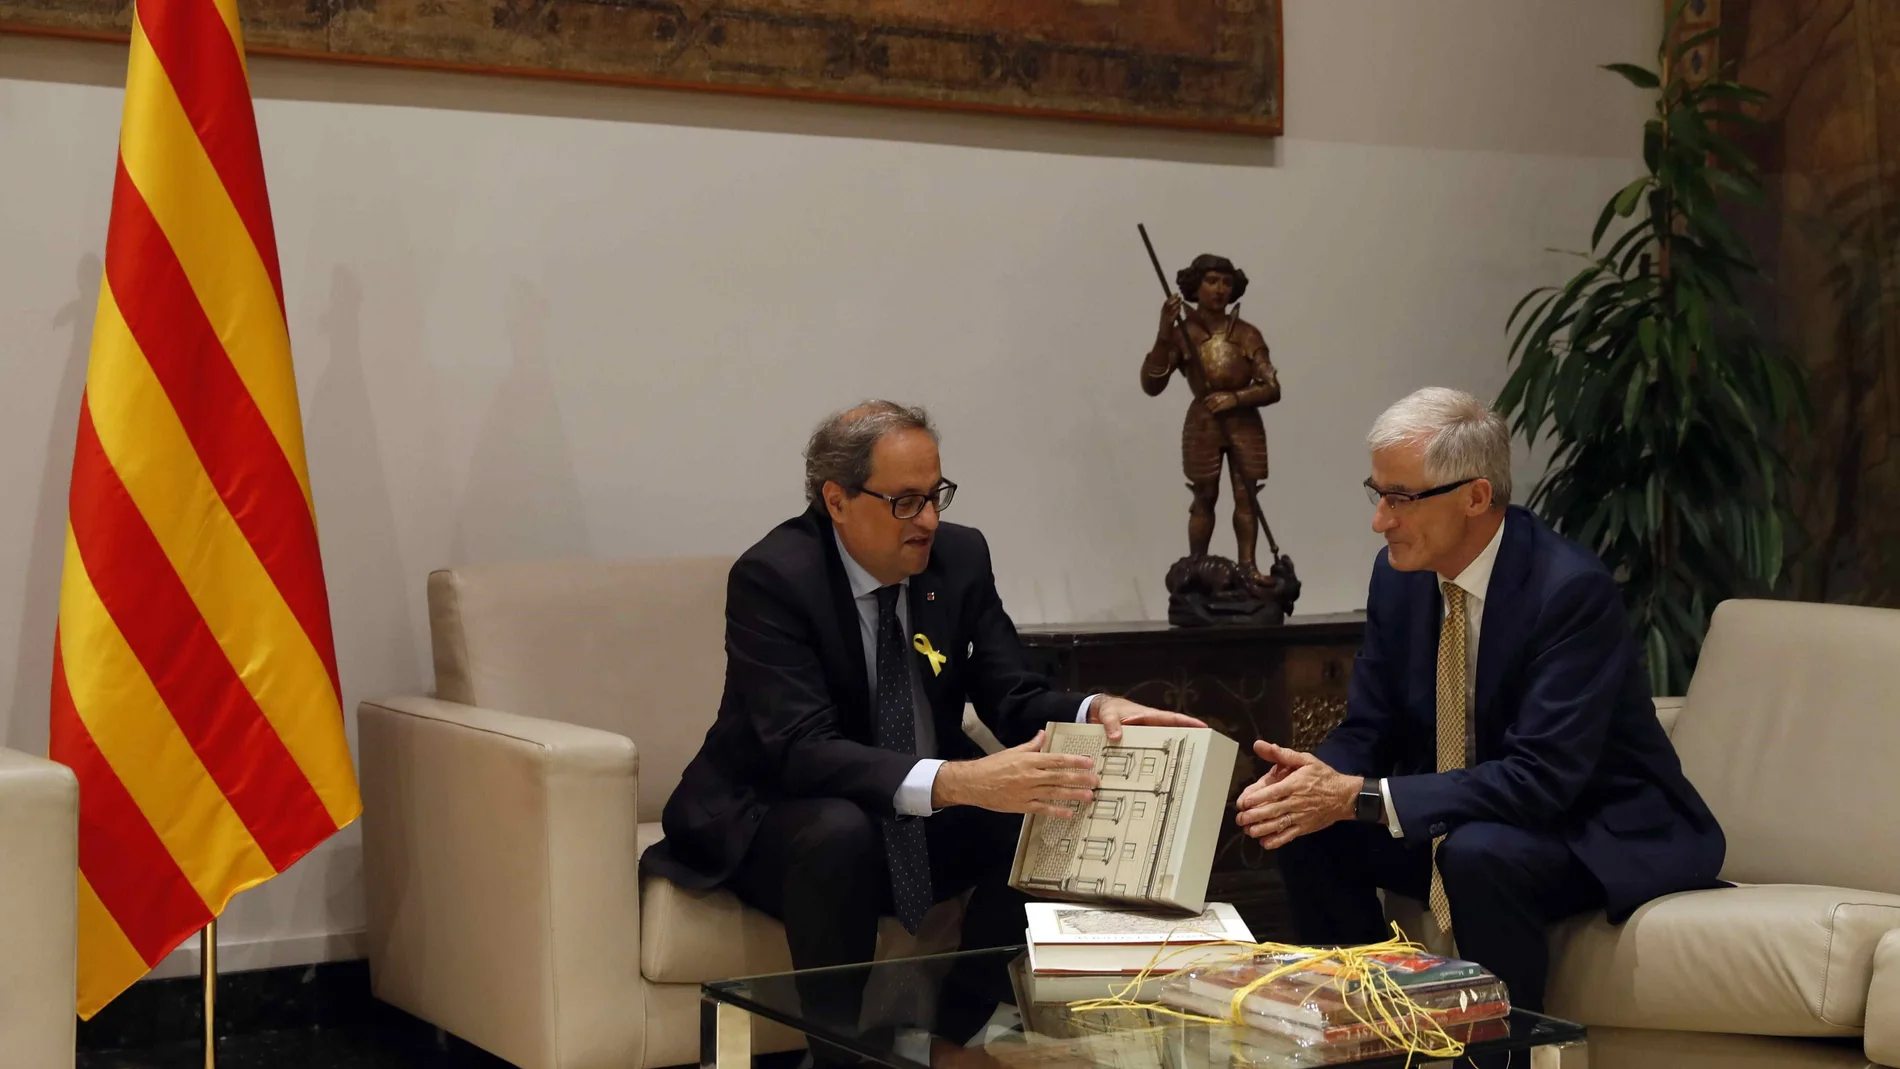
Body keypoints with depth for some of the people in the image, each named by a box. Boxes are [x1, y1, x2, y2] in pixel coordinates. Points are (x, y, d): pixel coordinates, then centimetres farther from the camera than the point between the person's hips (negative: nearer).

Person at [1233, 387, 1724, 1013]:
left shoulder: (1572, 588, -25)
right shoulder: (1399, 574, -3)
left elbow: (1543, 777, -31)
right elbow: (1368, 732, 4)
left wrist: (1361, 797, -33)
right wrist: (1310, 778, -20)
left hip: (1603, 837, -7)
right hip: (1462, 824, 7)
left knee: (1479, 852, -34)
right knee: (1306, 832, -10)